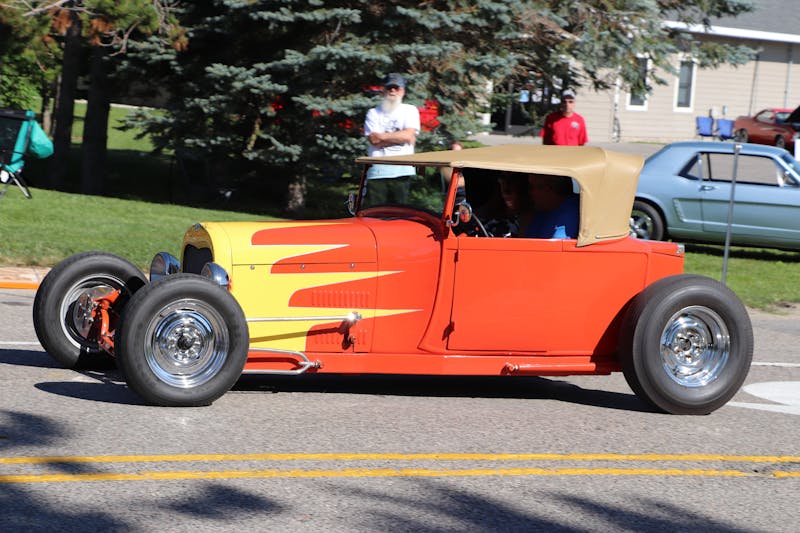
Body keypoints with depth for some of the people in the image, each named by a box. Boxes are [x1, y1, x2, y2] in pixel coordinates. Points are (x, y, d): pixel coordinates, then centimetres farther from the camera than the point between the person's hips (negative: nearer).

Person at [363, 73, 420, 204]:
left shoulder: (410, 110, 11)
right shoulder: (373, 113, 11)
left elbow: (408, 135, -4)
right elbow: (374, 139, -3)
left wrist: (382, 136, -1)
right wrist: (399, 137, -3)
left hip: (401, 172, 0)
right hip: (377, 172, 0)